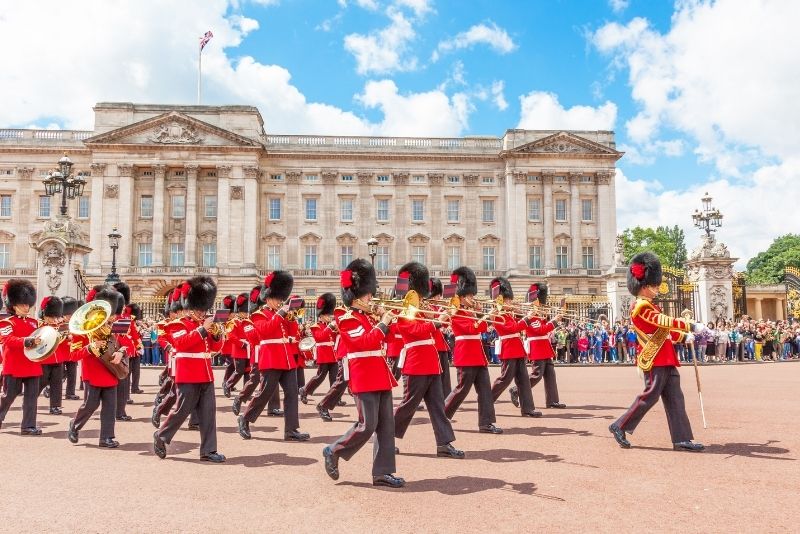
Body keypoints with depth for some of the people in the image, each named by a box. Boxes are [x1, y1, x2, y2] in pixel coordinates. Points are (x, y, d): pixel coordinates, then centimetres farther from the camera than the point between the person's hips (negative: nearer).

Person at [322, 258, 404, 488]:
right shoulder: (348, 319, -11)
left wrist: (385, 321, 7)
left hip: (380, 376, 9)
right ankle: (333, 451, 13)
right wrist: (383, 323, -15)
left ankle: (382, 472, 11)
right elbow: (367, 342, -24)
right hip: (365, 379, -9)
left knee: (386, 425, 6)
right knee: (367, 425, -8)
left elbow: (384, 339, 20)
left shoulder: (368, 317, 17)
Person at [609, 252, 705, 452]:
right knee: (650, 396, -5)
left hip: (665, 360, 10)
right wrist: (691, 326, -26)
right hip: (655, 360, -10)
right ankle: (620, 426, 6)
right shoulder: (641, 306, -13)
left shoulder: (648, 306, 19)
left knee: (675, 399, 7)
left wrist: (684, 336, 13)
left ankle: (682, 439, 8)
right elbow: (665, 321, -25)